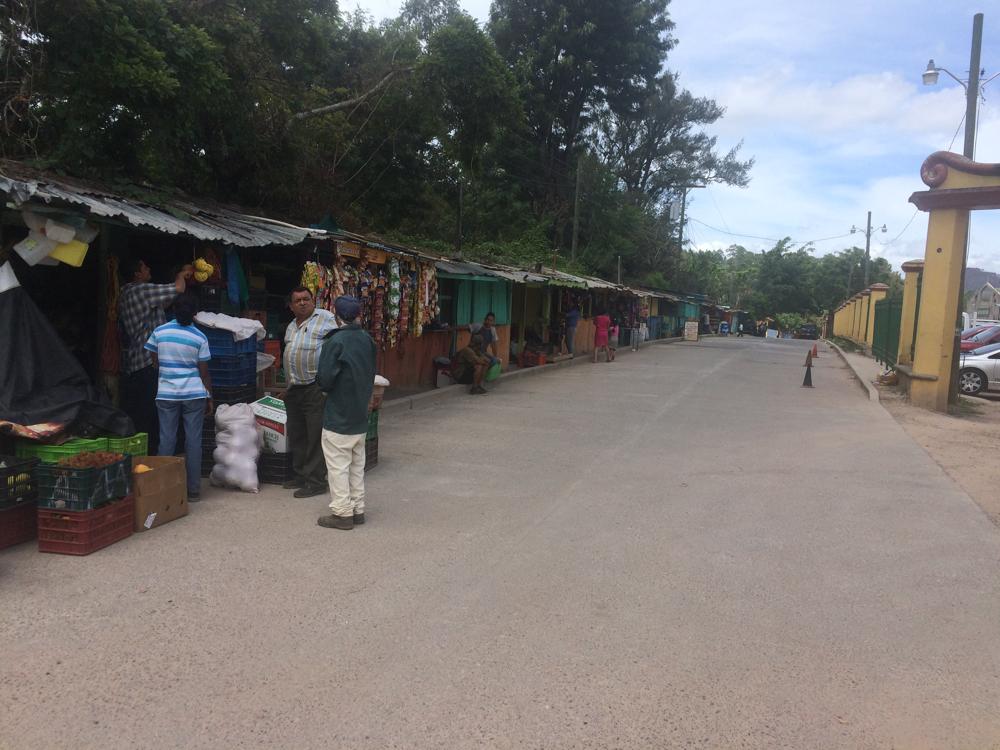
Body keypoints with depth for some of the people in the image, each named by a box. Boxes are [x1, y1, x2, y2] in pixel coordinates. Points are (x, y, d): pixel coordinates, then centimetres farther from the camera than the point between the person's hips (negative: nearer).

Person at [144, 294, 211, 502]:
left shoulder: (159, 332, 0)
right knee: (193, 441, 3)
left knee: (166, 440, 7)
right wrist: (209, 397, 8)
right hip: (194, 394, -1)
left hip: (166, 394, 1)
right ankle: (193, 490, 6)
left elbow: (154, 362, 9)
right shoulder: (200, 338, -5)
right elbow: (204, 372, -2)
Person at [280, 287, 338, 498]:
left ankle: (316, 481, 3)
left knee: (316, 437, -4)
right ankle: (300, 475, 26)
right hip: (294, 389, 8)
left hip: (316, 388, -8)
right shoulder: (291, 327, 19)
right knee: (296, 435, 14)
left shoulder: (326, 318, -5)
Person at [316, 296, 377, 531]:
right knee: (357, 464, 15)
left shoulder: (336, 341, -17)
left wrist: (321, 383, 2)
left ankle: (342, 513, 6)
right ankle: (357, 509, 23)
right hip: (361, 416, 7)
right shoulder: (367, 340, 4)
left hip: (338, 417, -7)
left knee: (338, 465, 1)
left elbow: (325, 379, -18)